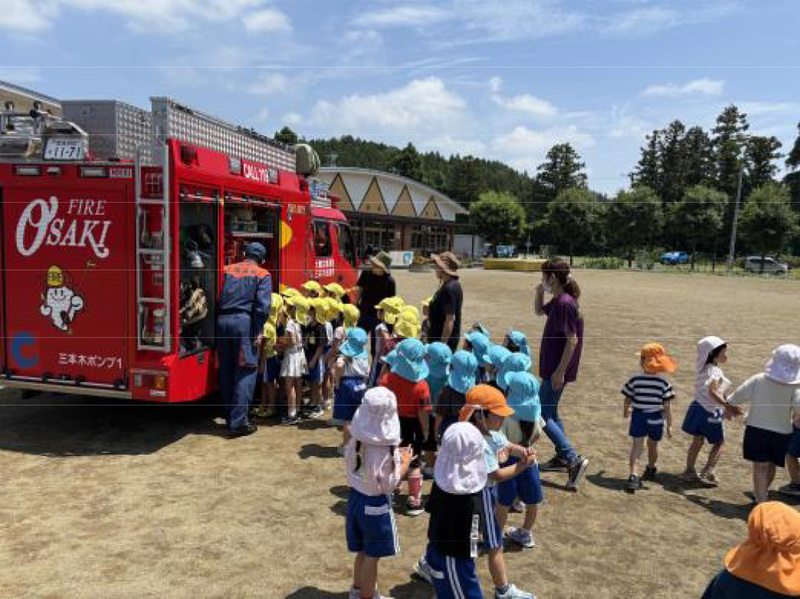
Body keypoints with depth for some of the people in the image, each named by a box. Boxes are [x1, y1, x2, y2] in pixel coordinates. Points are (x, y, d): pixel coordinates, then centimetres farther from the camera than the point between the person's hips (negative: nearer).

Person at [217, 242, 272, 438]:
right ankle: (238, 423, -2)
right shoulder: (262, 274, 4)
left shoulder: (227, 270, 17)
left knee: (226, 371, 13)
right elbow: (262, 306, -8)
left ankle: (230, 418, 23)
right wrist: (258, 332, -7)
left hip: (222, 321, 5)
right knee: (246, 372, 0)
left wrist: (219, 322, 15)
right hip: (244, 321, -5)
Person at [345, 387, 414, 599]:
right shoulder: (384, 448, -27)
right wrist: (405, 463, -6)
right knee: (372, 556, 14)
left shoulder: (356, 439, -8)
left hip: (356, 496, 7)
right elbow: (387, 485, -19)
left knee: (363, 551, 26)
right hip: (376, 504, -7)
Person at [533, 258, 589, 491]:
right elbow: (539, 312, 27)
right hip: (554, 367, 10)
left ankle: (575, 459, -5)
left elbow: (572, 340, -23)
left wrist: (560, 371, -22)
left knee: (541, 415, -6)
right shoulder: (558, 301, 8)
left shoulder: (565, 303, -21)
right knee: (549, 412, 20)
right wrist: (539, 293, 9)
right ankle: (562, 457, 32)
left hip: (558, 369, -10)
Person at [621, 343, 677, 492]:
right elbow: (667, 406, -8)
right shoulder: (663, 382, -9)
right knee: (652, 446, 21)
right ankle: (650, 469, 45)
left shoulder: (635, 379, -11)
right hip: (656, 418, 2)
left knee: (636, 446, -3)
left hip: (638, 416, -1)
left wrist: (626, 411, 17)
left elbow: (628, 400, -3)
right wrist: (669, 424, 0)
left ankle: (634, 475, -20)